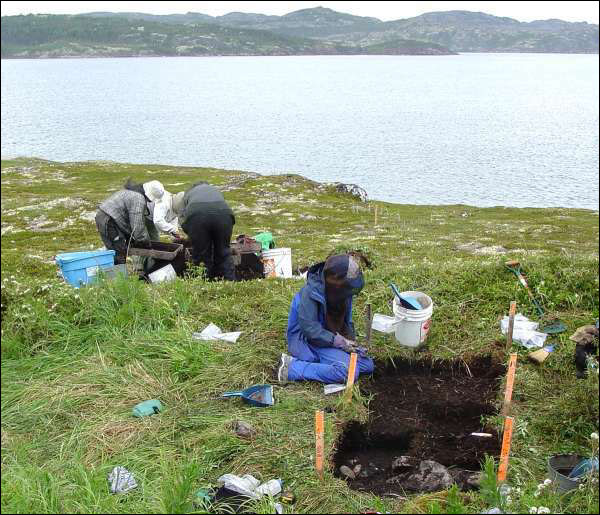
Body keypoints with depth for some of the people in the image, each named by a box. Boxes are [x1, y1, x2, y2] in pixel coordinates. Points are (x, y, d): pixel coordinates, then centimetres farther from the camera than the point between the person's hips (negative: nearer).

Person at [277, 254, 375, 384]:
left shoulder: (342, 291, -1)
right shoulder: (311, 291, -24)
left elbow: (346, 320, 12)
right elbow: (309, 327, -26)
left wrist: (351, 342, -6)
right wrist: (339, 342, -26)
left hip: (332, 338, 9)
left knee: (368, 365, 4)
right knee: (348, 371, -28)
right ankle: (292, 367, -19)